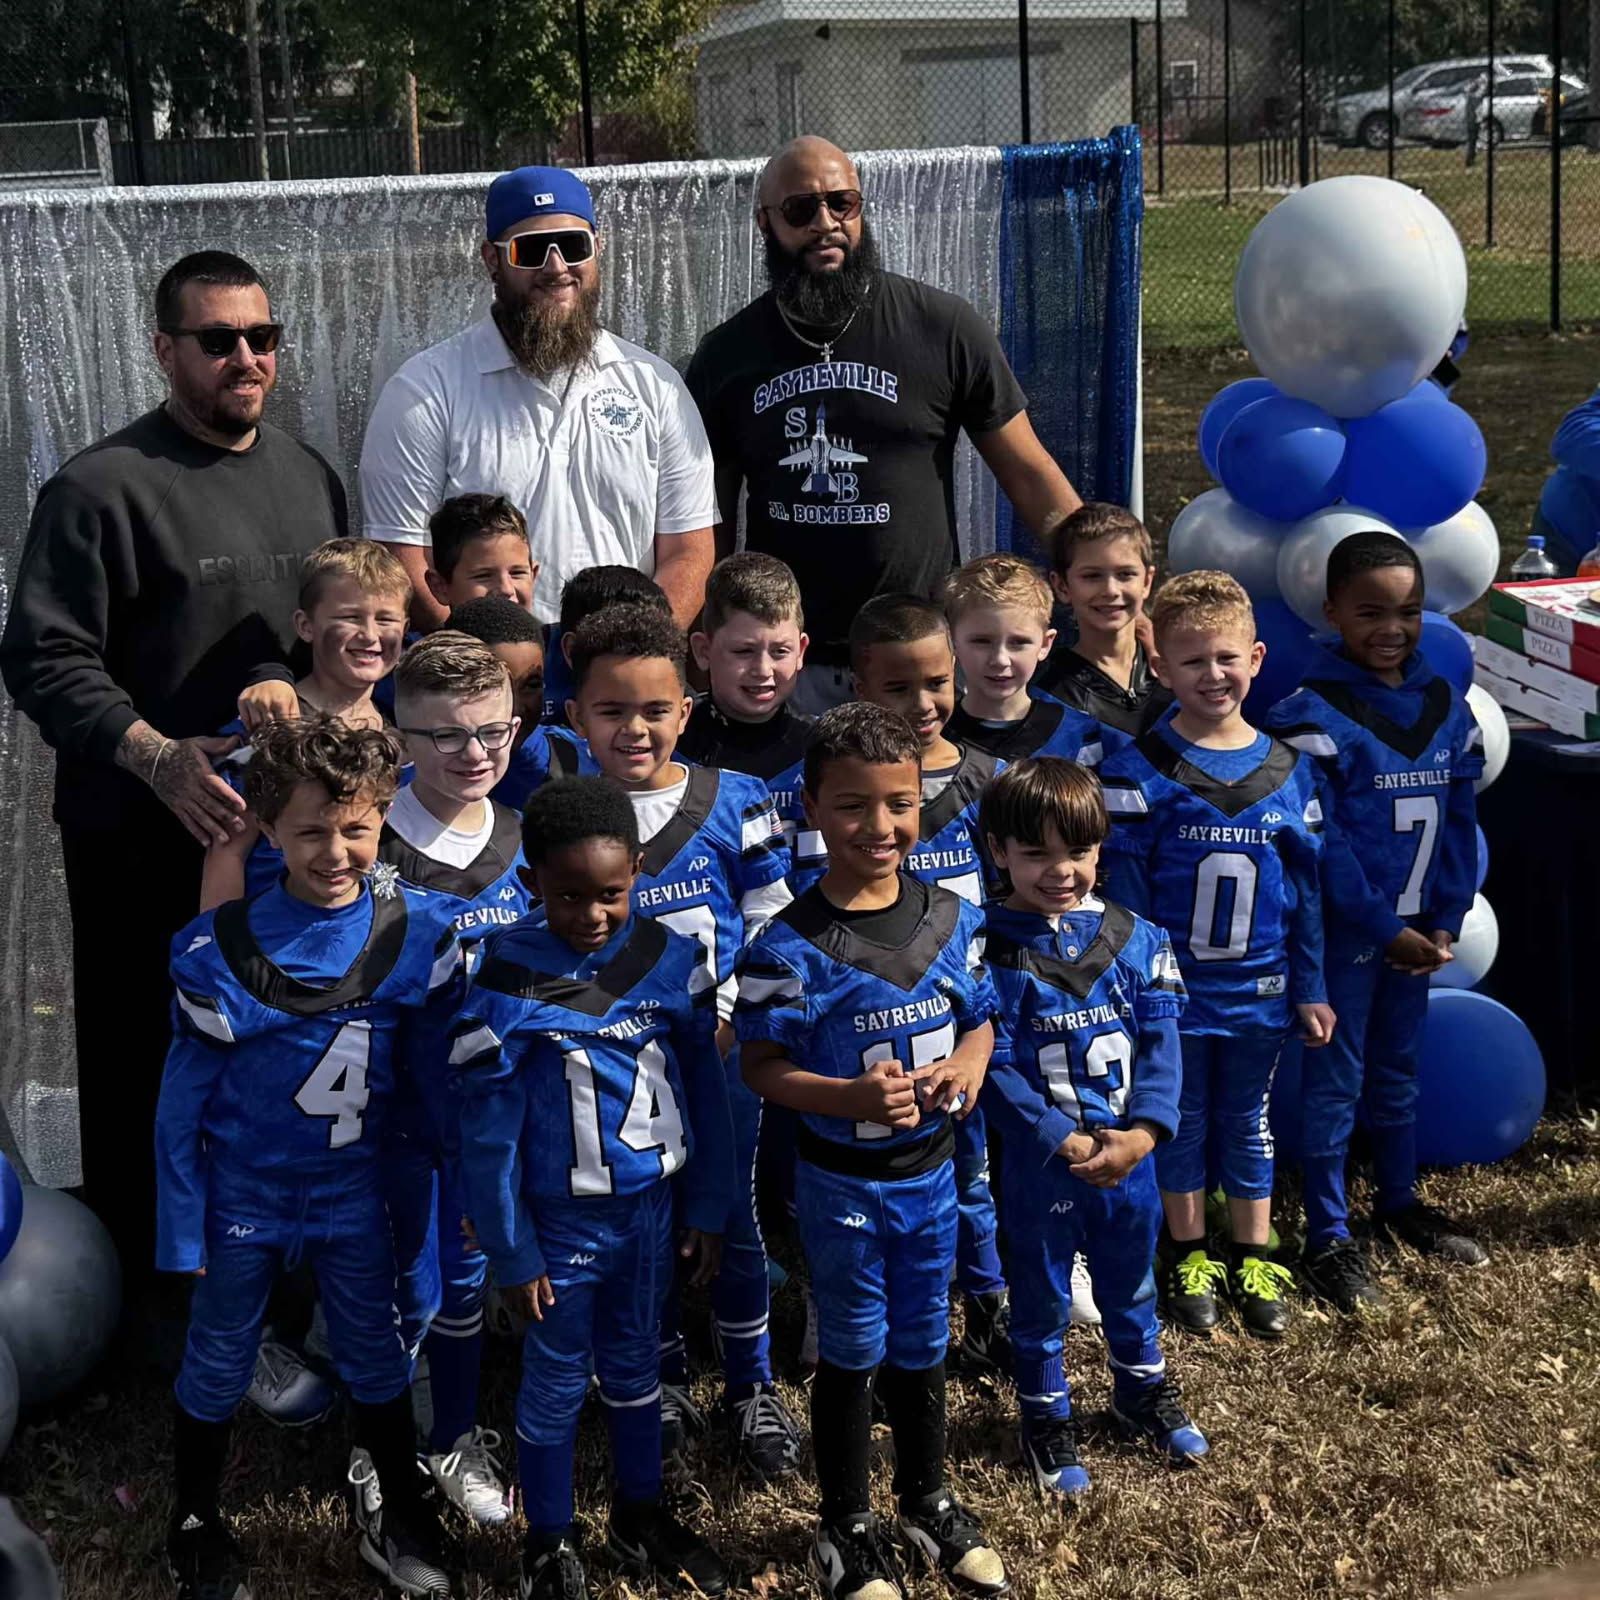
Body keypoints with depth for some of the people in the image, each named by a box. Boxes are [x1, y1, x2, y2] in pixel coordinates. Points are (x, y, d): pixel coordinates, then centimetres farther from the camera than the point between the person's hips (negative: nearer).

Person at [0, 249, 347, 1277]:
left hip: (286, 828, 6)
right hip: (146, 841, -5)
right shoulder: (104, 488, -7)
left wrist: (285, 681, 3)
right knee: (148, 1074, 1)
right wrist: (157, 757, -21)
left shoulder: (309, 478, 14)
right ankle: (142, 1288, 15)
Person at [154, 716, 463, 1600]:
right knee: (217, 1365, 15)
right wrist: (180, 1223, -8)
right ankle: (195, 1528, 37)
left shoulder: (418, 930, -14)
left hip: (353, 1188, 2)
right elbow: (183, 1096, -11)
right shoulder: (220, 947, -20)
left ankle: (401, 1521, 36)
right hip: (244, 1189, -2)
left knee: (374, 1358, 17)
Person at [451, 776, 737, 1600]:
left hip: (650, 1207, 3)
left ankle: (640, 1516, 41)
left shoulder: (671, 958, -9)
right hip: (562, 1219, -3)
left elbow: (704, 1087, 1)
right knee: (555, 1381, 12)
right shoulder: (508, 982, -19)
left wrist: (707, 1206, 5)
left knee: (634, 1363, 22)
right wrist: (512, 1252, -9)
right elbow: (488, 1134, -12)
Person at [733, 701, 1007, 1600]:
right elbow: (762, 1064, -15)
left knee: (923, 1342, 21)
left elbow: (981, 1015, 7)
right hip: (842, 1181, -4)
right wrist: (852, 1097, -30)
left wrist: (972, 1063, -16)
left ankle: (928, 1499, 43)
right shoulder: (791, 947, -19)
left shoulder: (953, 919, -5)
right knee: (852, 1351, 12)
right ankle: (847, 1528, 32)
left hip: (932, 1171, 4)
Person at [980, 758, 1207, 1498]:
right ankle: (1046, 1418, 34)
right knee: (1041, 1298, 14)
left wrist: (1144, 1130, -20)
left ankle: (1142, 1389, 47)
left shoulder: (1137, 939, -4)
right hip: (1039, 1160, -3)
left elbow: (1160, 1042, -6)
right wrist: (1066, 1143, -22)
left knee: (1130, 1284, 23)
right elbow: (999, 1066, -16)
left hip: (1129, 1154, 3)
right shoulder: (991, 951, -14)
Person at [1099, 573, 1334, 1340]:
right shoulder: (1139, 772, -12)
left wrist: (1311, 988, 5)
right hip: (1174, 988, -3)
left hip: (1260, 989, 3)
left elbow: (1306, 890, 4)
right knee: (1182, 1120, 12)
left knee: (1248, 1121, 16)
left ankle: (1252, 1259, 30)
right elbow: (1123, 888, -10)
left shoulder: (1290, 769, -1)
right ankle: (1188, 1255, 29)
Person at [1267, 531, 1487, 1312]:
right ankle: (1327, 1240, 11)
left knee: (1397, 1070, 20)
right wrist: (1383, 927, -15)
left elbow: (1459, 822, 7)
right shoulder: (1314, 716, -15)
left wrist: (1445, 921, -2)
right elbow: (1320, 843, -17)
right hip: (1342, 928, -6)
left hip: (1415, 931, 6)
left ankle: (1400, 1203, 37)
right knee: (1335, 1080, 2)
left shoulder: (1447, 707, 4)